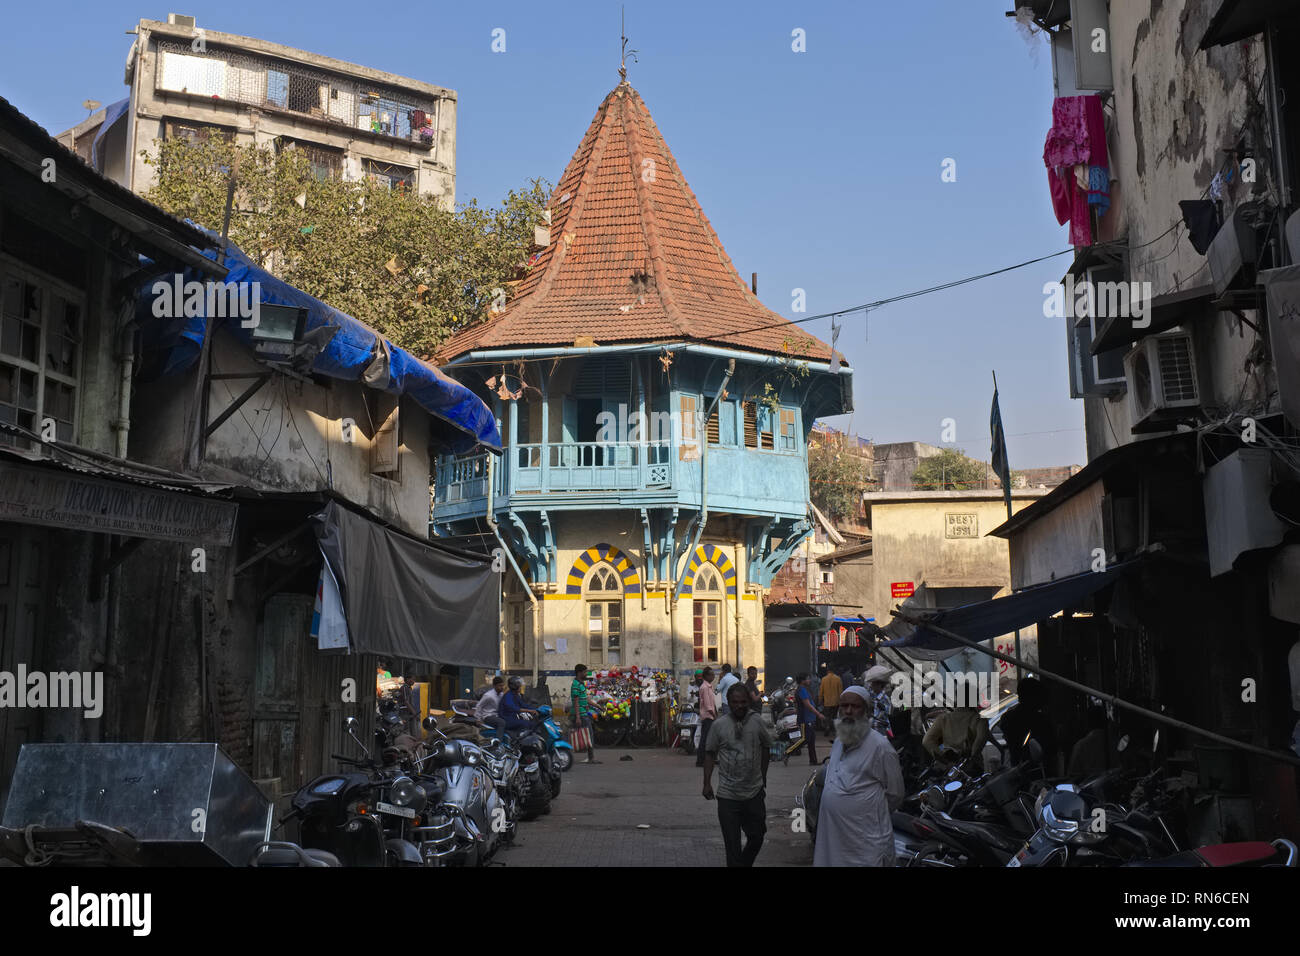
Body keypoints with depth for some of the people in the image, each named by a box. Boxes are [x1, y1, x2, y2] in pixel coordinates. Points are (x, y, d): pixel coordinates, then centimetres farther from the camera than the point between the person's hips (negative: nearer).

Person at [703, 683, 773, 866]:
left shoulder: (757, 722, -1)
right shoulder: (719, 725, -5)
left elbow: (766, 748, 13)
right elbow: (710, 753, 3)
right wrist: (707, 783, 0)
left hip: (754, 792, 2)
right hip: (728, 795, -2)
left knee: (757, 837, 13)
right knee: (732, 844, -1)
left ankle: (745, 863, 37)